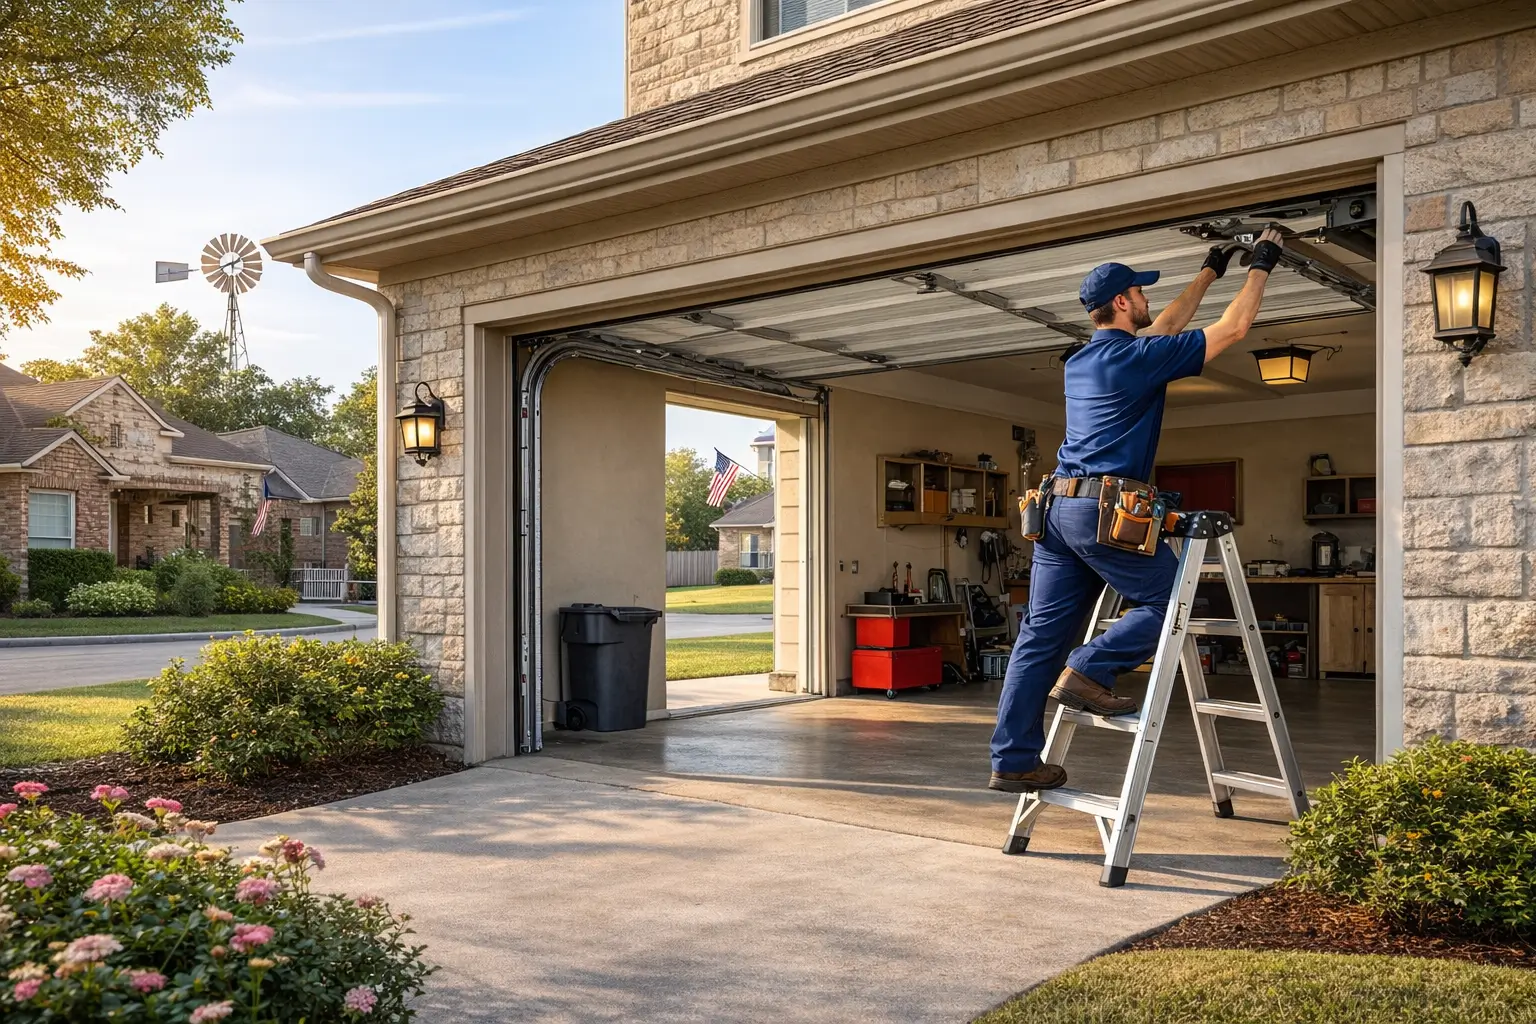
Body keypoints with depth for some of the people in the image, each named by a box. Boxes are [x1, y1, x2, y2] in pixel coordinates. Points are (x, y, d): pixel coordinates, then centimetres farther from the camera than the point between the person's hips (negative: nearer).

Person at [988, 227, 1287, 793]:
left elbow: (1164, 329, 34)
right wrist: (1261, 266, 17)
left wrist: (1209, 273, 42)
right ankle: (1088, 671, -8)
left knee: (1042, 634, 5)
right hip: (1106, 510, -8)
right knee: (1169, 602, 8)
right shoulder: (1138, 358, -4)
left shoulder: (1079, 362, 20)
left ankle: (1013, 760, 6)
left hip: (1058, 507, 8)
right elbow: (1233, 328, 3)